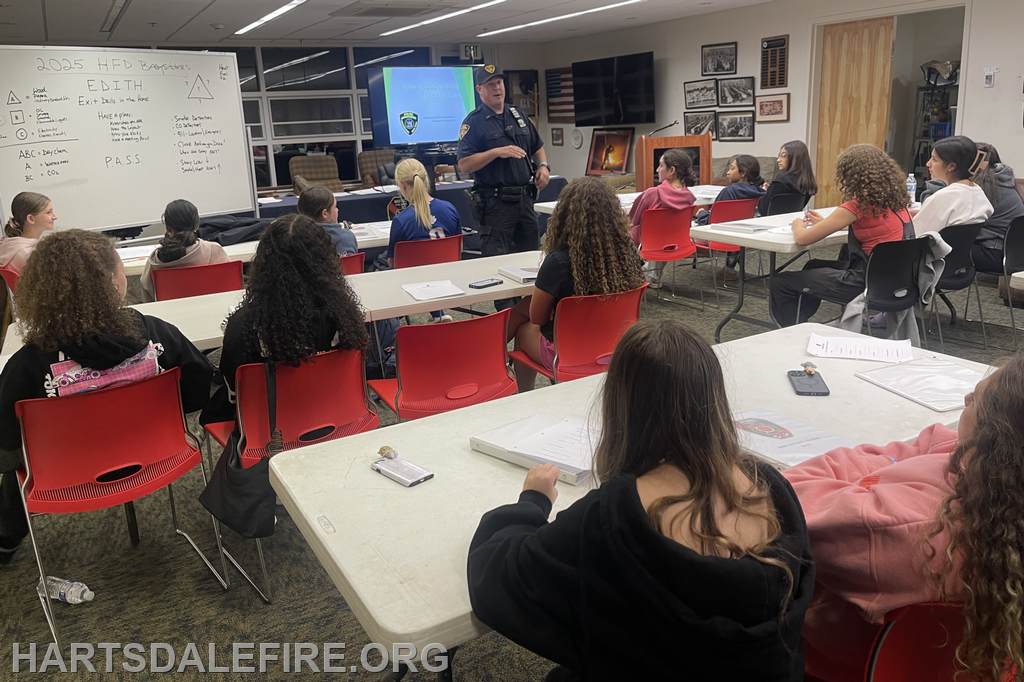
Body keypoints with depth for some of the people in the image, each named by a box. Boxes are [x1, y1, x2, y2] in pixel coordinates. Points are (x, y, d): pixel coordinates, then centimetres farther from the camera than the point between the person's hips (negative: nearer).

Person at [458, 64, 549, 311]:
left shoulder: (518, 115, 14)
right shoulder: (474, 122, -6)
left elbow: (537, 146, 25)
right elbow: (464, 164, -15)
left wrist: (543, 166, 6)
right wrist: (498, 152, -21)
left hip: (524, 197, 7)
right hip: (495, 202, -7)